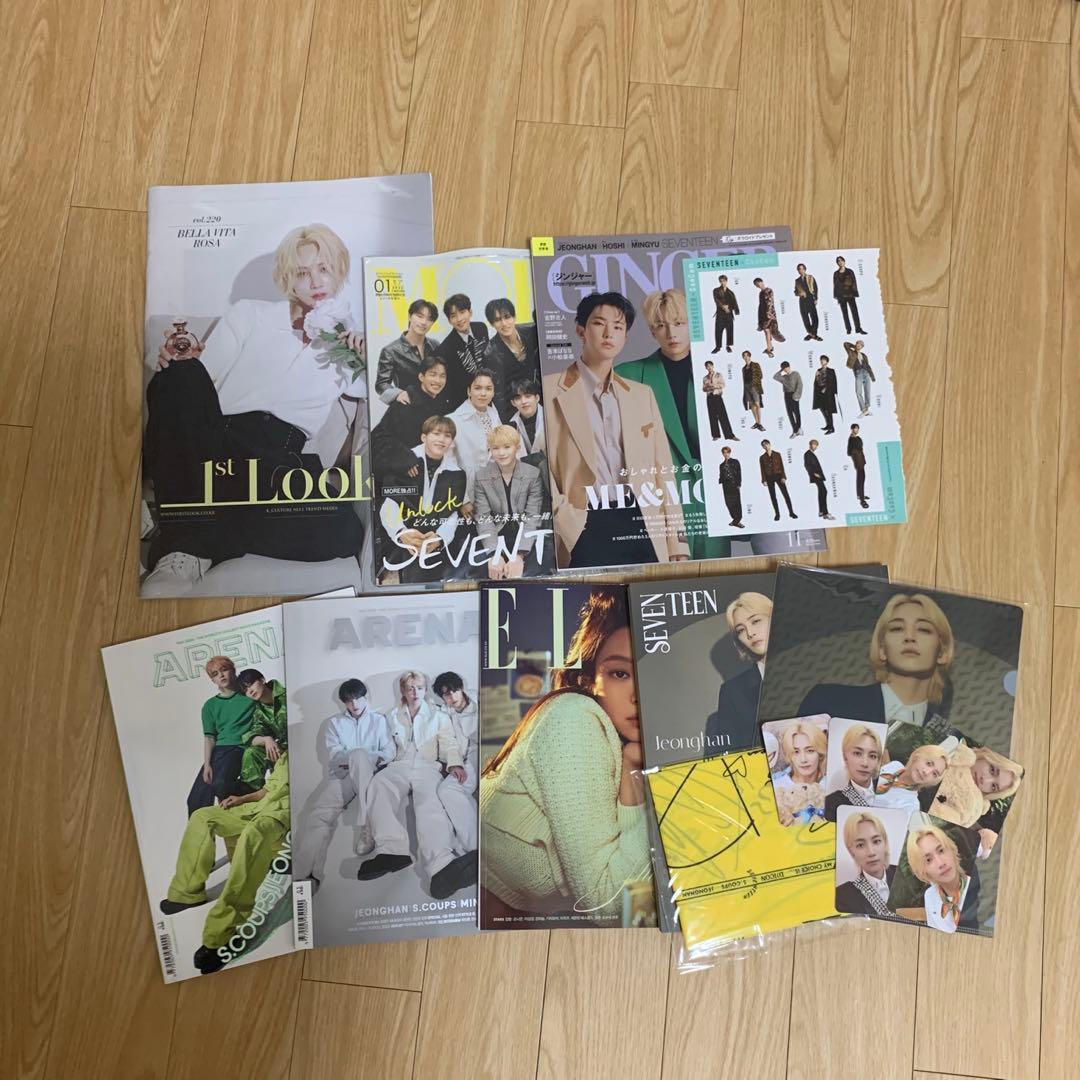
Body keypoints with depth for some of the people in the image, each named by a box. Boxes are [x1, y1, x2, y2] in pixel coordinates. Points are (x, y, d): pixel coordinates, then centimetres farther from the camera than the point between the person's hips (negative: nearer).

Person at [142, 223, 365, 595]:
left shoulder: (345, 343, 23)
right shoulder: (249, 315, 18)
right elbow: (201, 382, 10)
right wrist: (180, 365, -13)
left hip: (278, 465, 0)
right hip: (214, 445, 0)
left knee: (342, 531, -32)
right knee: (182, 376, -33)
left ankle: (192, 546, -22)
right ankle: (183, 544, -29)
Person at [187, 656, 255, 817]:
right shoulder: (210, 705, 19)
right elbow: (209, 737, 12)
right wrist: (207, 764, -3)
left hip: (240, 748, -5)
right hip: (218, 751, 5)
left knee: (220, 785, -31)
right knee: (196, 800, -9)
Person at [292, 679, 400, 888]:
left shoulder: (379, 720, 17)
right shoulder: (334, 722, 19)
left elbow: (390, 752, 4)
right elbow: (335, 756, 4)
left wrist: (358, 758, -13)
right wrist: (371, 756, -9)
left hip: (370, 773, -1)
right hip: (341, 775, 1)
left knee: (359, 755, -37)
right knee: (320, 812, -30)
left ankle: (365, 827, -39)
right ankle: (304, 875, -47)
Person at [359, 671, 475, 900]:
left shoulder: (438, 716, 23)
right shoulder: (393, 716, 28)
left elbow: (449, 743, 11)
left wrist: (454, 763, -9)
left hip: (427, 766, -2)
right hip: (399, 765, 2)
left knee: (428, 799, -37)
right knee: (380, 783, -37)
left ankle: (441, 865, -65)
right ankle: (390, 850, -55)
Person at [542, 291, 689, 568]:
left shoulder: (643, 395, 18)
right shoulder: (550, 391, 4)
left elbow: (663, 472, 14)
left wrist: (678, 547, 6)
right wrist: (567, 527, -14)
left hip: (643, 527, 4)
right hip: (584, 531, -4)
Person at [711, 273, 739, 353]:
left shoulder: (730, 292, 14)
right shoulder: (716, 291, 8)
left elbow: (734, 303, 7)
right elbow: (716, 300, -6)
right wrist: (723, 306, -18)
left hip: (729, 314, 2)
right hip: (720, 313, -2)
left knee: (730, 330, 1)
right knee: (718, 330, -4)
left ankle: (728, 346, 10)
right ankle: (718, 346, 4)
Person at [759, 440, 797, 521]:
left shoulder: (777, 454, 5)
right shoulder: (762, 458, 6)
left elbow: (781, 466, 1)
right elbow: (762, 470, 4)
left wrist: (783, 477, -7)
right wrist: (764, 480, -5)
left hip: (778, 475, -1)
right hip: (769, 478, 1)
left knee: (786, 494, -4)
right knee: (773, 496, 1)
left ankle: (791, 512, 2)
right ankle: (777, 514, 6)